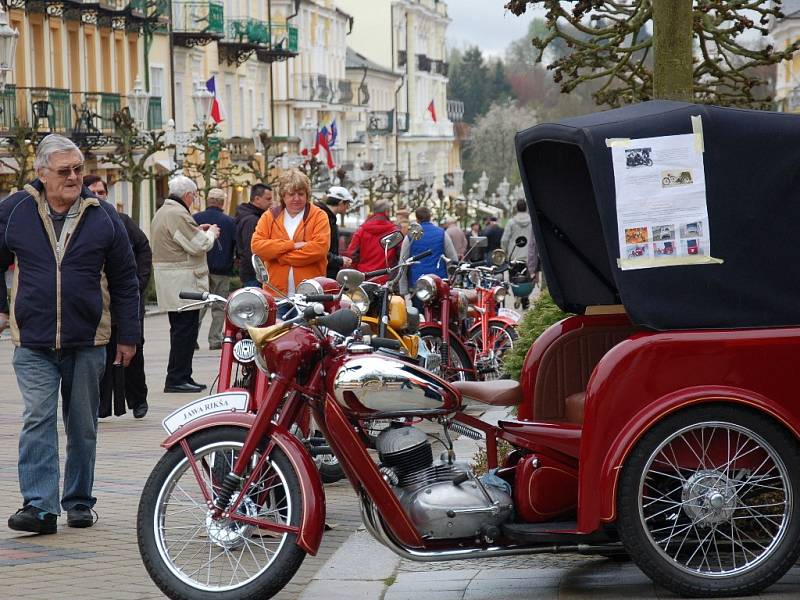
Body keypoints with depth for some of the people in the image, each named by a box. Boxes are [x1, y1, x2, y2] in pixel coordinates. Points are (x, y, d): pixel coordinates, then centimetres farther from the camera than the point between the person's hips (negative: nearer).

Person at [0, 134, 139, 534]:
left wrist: (128, 336, 6)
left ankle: (79, 502, 21)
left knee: (83, 426, 9)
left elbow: (124, 279, 7)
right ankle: (39, 505, -12)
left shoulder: (103, 217, 2)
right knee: (38, 421, -10)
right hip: (33, 342, -1)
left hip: (87, 342, 1)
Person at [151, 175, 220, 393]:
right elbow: (199, 245, -18)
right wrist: (210, 234, 0)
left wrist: (198, 231, 14)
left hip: (172, 285, 11)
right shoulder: (178, 215, -17)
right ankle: (176, 378, -7)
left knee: (181, 330, 15)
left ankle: (182, 376, 19)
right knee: (185, 331, -7)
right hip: (183, 283, -11)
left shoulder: (162, 212, 16)